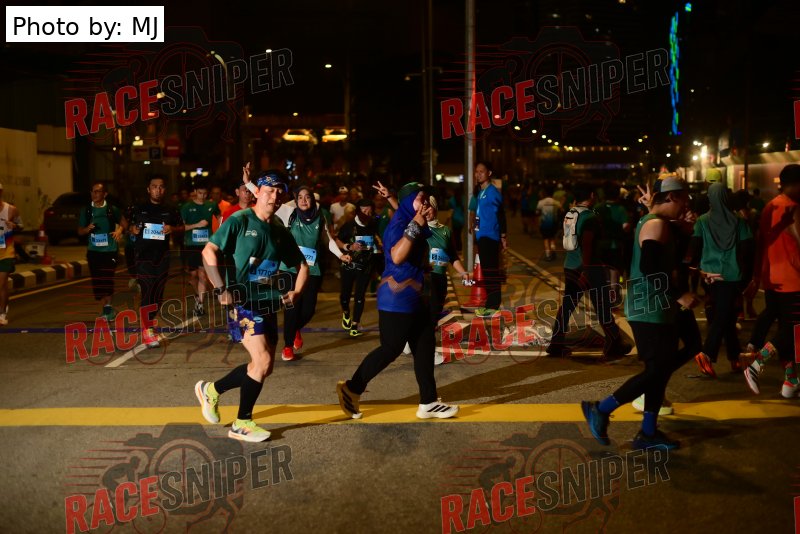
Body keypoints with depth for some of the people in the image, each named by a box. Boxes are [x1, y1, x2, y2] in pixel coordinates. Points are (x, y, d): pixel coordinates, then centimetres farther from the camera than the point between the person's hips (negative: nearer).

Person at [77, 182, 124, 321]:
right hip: (93, 250, 3)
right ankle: (105, 307, 18)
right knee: (97, 281, 3)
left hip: (110, 249, -3)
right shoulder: (86, 211, 6)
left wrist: (119, 230, -5)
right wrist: (87, 229, -10)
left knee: (107, 278, -13)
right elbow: (80, 231, 12)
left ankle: (108, 307, 3)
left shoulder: (112, 210, 1)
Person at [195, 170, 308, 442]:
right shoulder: (240, 221, -7)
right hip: (242, 302, -7)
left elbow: (301, 265, 18)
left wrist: (296, 292, 0)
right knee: (262, 361, -16)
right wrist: (221, 289, -20)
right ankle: (242, 424, 1)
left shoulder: (280, 231, 10)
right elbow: (209, 252, -11)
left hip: (268, 304, 7)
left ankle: (212, 390, 31)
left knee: (264, 367, 9)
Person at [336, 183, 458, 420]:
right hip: (397, 299, -10)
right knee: (391, 349, -3)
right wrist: (415, 226, -33)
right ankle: (352, 389, 13)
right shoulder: (399, 223, -16)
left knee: (425, 346, 11)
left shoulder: (411, 222, 12)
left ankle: (428, 403, 19)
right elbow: (397, 256, -33)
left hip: (413, 297, 10)